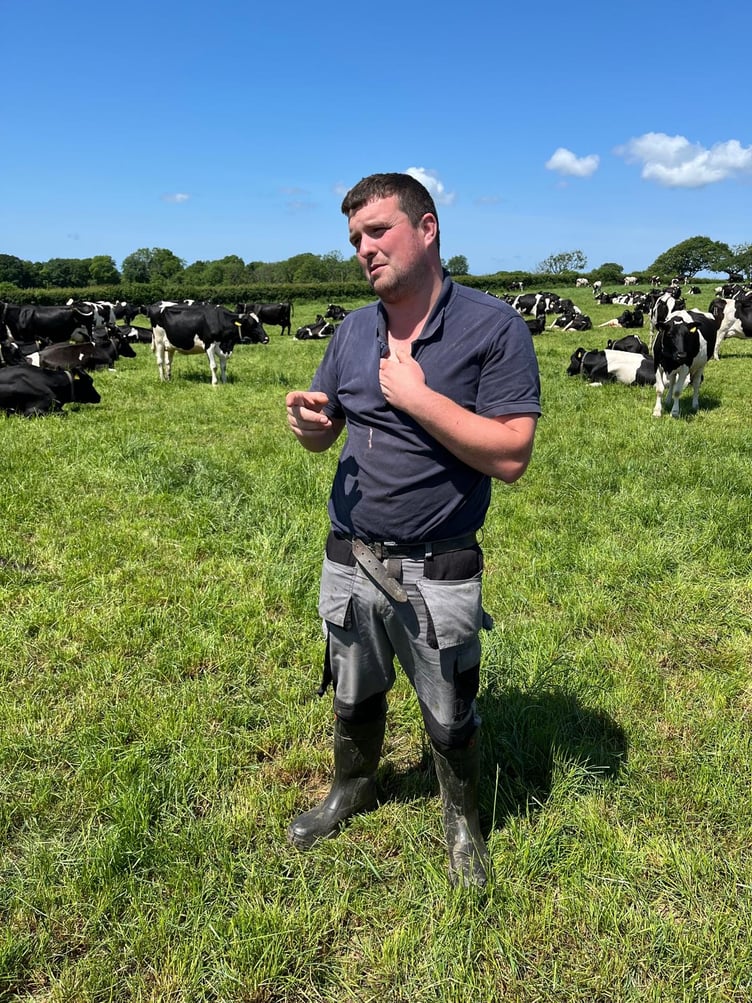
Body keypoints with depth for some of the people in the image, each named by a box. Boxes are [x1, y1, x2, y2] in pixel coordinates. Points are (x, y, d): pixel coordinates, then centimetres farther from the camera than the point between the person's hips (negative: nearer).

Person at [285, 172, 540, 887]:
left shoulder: (492, 327, -13)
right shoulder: (354, 330, 5)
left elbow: (511, 457, -20)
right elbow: (324, 432, 11)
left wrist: (416, 396, -23)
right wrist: (305, 420, -13)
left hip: (437, 576, -4)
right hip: (349, 561, 5)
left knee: (449, 717, 15)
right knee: (354, 696, 24)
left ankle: (462, 821, 44)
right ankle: (351, 788, 53)